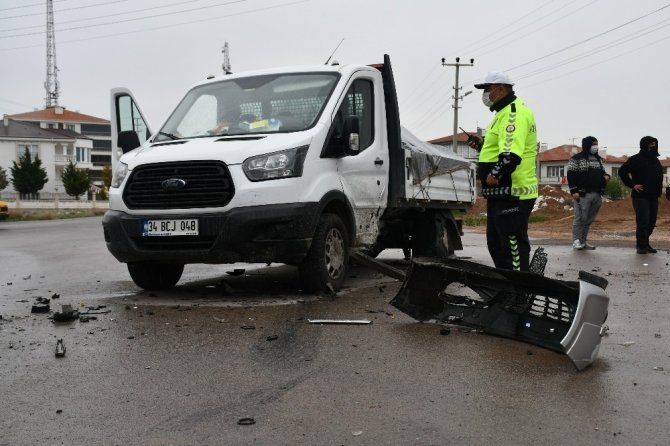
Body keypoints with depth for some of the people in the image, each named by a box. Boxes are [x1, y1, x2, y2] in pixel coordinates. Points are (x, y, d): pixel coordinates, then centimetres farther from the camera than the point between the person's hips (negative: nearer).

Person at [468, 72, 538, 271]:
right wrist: (482, 145, 18)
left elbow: (512, 153, -28)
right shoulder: (505, 112, 21)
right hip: (500, 192, 12)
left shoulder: (515, 112, -15)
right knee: (496, 243, 19)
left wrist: (496, 174, -32)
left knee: (513, 243, -8)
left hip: (512, 193, -11)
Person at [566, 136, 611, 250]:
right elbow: (571, 175, -9)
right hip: (582, 194, -7)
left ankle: (583, 241, 14)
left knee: (589, 219, 8)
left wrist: (606, 176, 3)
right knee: (580, 218, -7)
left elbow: (602, 172, 28)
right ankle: (576, 240, 0)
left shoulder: (598, 159, 18)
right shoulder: (576, 159, -4)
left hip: (596, 194, 7)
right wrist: (574, 191, -16)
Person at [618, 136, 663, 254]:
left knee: (651, 222, 9)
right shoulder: (636, 159, -6)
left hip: (653, 196, 7)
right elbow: (622, 171, -10)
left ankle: (645, 243, 20)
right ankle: (641, 245, -3)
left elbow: (659, 176, 27)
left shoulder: (655, 160, 16)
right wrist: (632, 185, -12)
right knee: (643, 222, -10)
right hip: (641, 196, -7)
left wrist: (658, 189, 11)